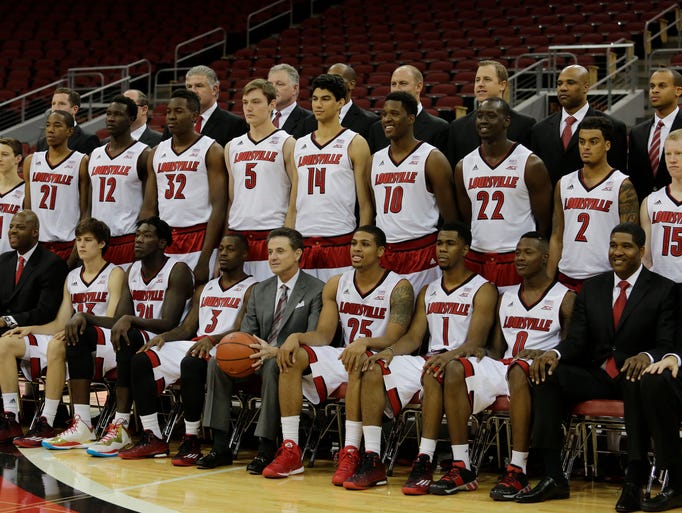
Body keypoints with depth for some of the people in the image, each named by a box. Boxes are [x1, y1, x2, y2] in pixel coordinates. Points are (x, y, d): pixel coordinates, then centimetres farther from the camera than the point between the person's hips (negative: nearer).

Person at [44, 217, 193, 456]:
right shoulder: (132, 271, 13)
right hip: (133, 339, 8)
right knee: (79, 333, -7)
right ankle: (82, 426, -16)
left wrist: (130, 320, -32)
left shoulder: (177, 271, -9)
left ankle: (120, 427, -36)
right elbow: (118, 321, 9)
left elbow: (169, 324, -19)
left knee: (127, 337, -37)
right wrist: (85, 316, -8)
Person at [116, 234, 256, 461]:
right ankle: (152, 438, -13)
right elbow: (187, 328, 21)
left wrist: (212, 340, -28)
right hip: (194, 345, 8)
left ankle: (191, 441, -29)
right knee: (141, 361, -11)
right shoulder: (204, 290, 26)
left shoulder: (251, 290, 3)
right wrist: (163, 337, 0)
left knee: (191, 363, -40)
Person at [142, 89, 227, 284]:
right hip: (164, 240, 5)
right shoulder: (156, 153, 15)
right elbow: (149, 206, 15)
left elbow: (219, 207, -9)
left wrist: (205, 259, -17)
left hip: (199, 237, -5)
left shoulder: (211, 150, -2)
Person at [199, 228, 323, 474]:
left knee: (272, 367, -38)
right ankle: (220, 446, -19)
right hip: (259, 361, 6)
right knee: (217, 362, -18)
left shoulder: (316, 290, -5)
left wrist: (276, 352, -31)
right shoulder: (260, 291, 15)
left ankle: (266, 449, -34)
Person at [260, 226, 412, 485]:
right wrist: (297, 337, -16)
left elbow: (394, 340, -17)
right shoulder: (336, 285, 7)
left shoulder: (399, 288, -9)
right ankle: (290, 450, -20)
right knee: (293, 357, -16)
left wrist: (365, 342, -37)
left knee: (358, 363, -39)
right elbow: (323, 335, 5)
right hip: (344, 357, 6)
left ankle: (351, 453, -41)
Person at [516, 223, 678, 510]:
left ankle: (634, 482, -37)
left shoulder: (663, 290, 1)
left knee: (638, 380, -39)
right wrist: (555, 354, -17)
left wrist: (647, 357, -31)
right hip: (596, 375, 4)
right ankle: (553, 478, -24)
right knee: (546, 374, -21)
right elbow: (577, 339, 7)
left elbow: (667, 345, -7)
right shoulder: (592, 288, 13)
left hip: (633, 374, -4)